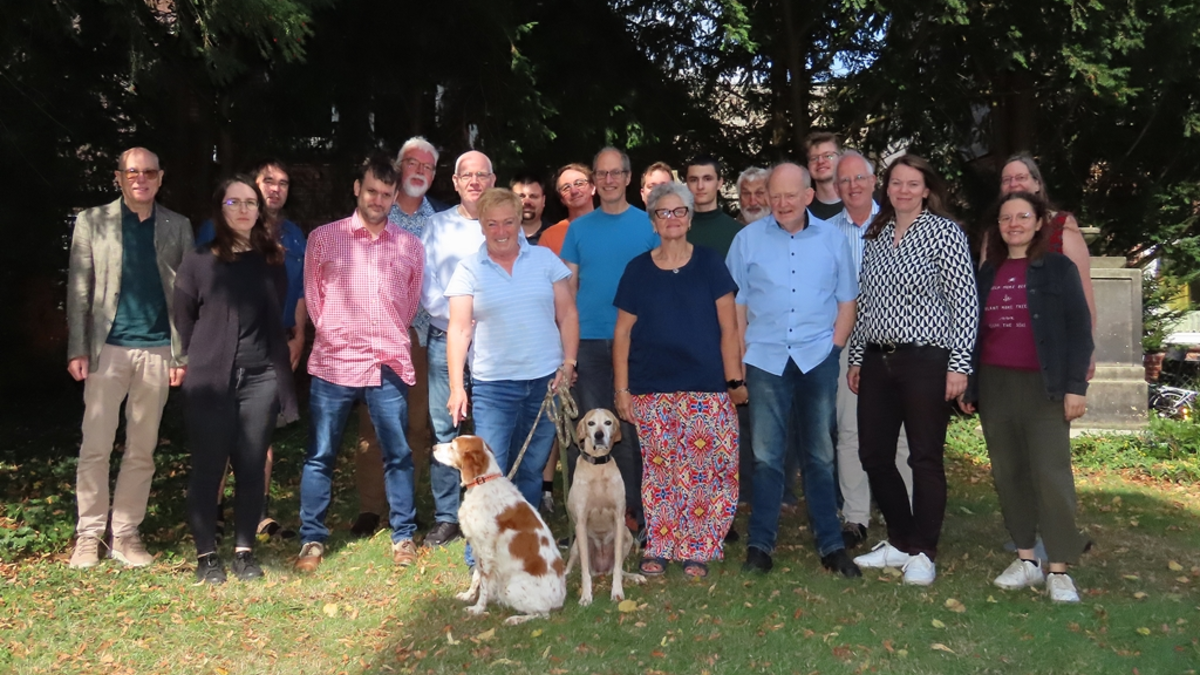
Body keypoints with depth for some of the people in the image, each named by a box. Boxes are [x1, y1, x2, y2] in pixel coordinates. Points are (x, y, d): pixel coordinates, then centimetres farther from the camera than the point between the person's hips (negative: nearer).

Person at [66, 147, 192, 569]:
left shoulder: (178, 227, 8)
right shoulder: (92, 222, 5)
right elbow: (78, 290, 3)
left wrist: (184, 354, 0)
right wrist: (77, 350, -5)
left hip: (158, 351, 1)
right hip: (108, 348, -1)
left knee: (142, 451, 6)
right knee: (95, 447, 1)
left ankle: (126, 534, 15)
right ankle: (89, 535, 13)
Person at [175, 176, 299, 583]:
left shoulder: (272, 260, 10)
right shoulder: (199, 260, 1)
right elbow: (183, 319, 4)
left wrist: (280, 372, 10)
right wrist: (203, 359, 5)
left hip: (261, 377, 2)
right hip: (211, 379, -2)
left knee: (252, 468, 4)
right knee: (208, 467, 1)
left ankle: (244, 551, 14)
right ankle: (206, 555, 11)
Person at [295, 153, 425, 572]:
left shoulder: (410, 246, 8)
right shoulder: (323, 238, 4)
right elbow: (312, 297, 8)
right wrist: (333, 337, 8)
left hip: (389, 365, 1)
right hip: (334, 363, -1)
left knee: (398, 455, 6)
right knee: (320, 456, 5)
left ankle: (404, 535, 18)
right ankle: (312, 539, 16)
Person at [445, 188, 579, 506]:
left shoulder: (545, 259, 5)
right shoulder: (468, 270, 1)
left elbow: (567, 315, 6)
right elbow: (459, 330, -3)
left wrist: (569, 364, -3)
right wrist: (456, 387, -9)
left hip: (546, 380, 2)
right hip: (493, 385, -1)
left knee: (532, 469, 11)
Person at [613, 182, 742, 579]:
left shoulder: (710, 264, 5)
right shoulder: (638, 270, 8)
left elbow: (728, 328, 3)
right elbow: (623, 333, 9)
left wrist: (735, 379, -3)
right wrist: (621, 389, 4)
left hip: (706, 388, -1)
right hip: (651, 390, 1)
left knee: (705, 470, -2)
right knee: (658, 471, 5)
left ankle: (698, 549, 11)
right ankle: (659, 548, 16)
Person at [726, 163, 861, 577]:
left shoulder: (832, 238, 8)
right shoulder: (748, 239, 4)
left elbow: (846, 300, 10)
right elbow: (735, 303, 4)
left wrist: (834, 346, -1)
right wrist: (740, 356, -4)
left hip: (818, 358, 1)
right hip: (765, 359, -1)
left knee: (820, 455, 8)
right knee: (766, 456, 2)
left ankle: (831, 546, 17)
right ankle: (759, 545, 11)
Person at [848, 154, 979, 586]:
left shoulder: (945, 232, -3)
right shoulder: (875, 235, 13)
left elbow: (964, 300, -7)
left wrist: (959, 363, -13)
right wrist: (856, 357, 15)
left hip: (926, 360, -6)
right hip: (878, 360, 6)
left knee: (925, 458, 0)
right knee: (873, 454, 9)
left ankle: (923, 553, 15)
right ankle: (899, 541, 27)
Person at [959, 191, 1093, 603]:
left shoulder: (1058, 268, 1)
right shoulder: (987, 273, 13)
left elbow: (1079, 330, -3)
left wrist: (1075, 386, -10)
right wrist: (967, 383, 10)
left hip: (1043, 386, -4)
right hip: (994, 386, 5)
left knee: (1051, 474, -7)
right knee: (1008, 473, 8)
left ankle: (1059, 569, 1)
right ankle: (1026, 559, 18)